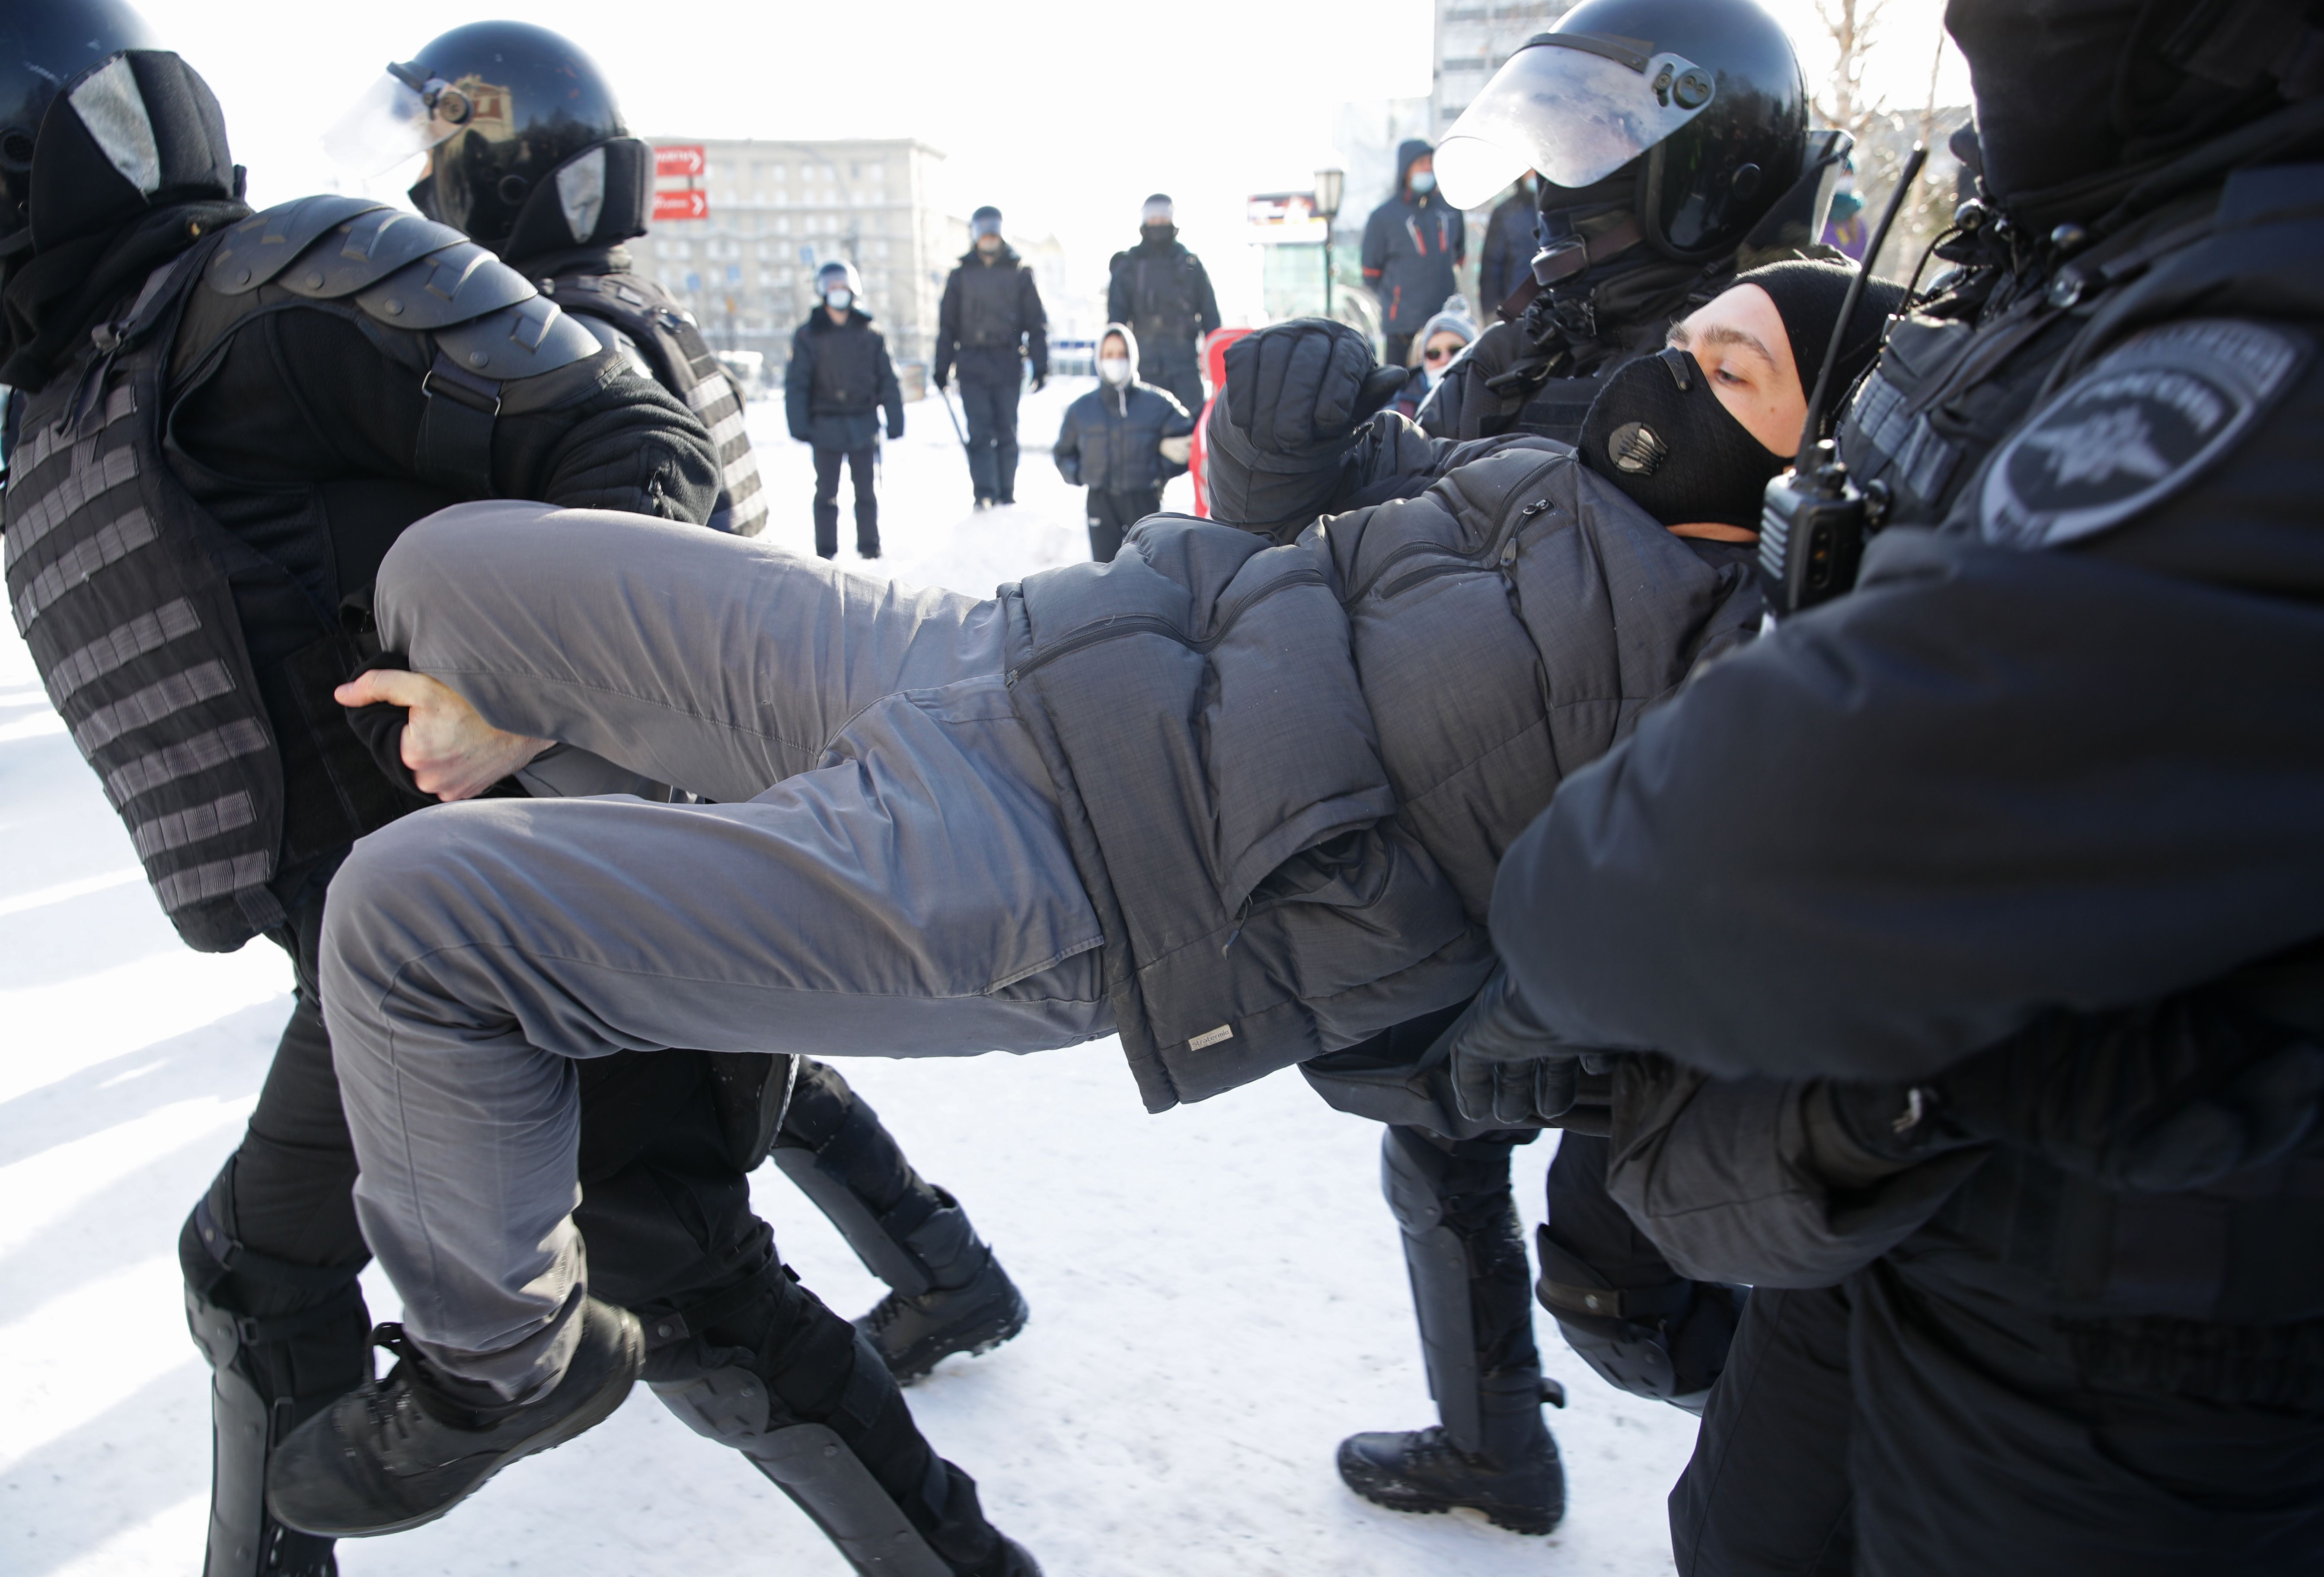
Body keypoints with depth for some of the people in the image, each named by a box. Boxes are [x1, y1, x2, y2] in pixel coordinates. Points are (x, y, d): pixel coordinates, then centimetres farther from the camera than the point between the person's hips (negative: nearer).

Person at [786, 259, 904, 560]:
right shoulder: (809, 336, 2)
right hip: (826, 425, -1)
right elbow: (796, 384, 1)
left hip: (863, 424, 1)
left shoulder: (869, 334, 6)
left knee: (866, 490, 6)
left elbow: (888, 380, 9)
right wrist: (799, 424, -7)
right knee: (826, 492, 2)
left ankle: (870, 546, 16)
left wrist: (895, 420, 4)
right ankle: (826, 551, 8)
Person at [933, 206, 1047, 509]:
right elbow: (947, 324, 12)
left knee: (1007, 432, 3)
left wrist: (1040, 364, 0)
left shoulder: (1020, 273, 8)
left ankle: (1007, 494, 11)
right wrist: (941, 367, 7)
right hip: (972, 365, 0)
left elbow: (1037, 322, 8)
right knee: (980, 432, -8)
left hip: (1008, 363, 0)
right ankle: (984, 495, -10)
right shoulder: (961, 276, 11)